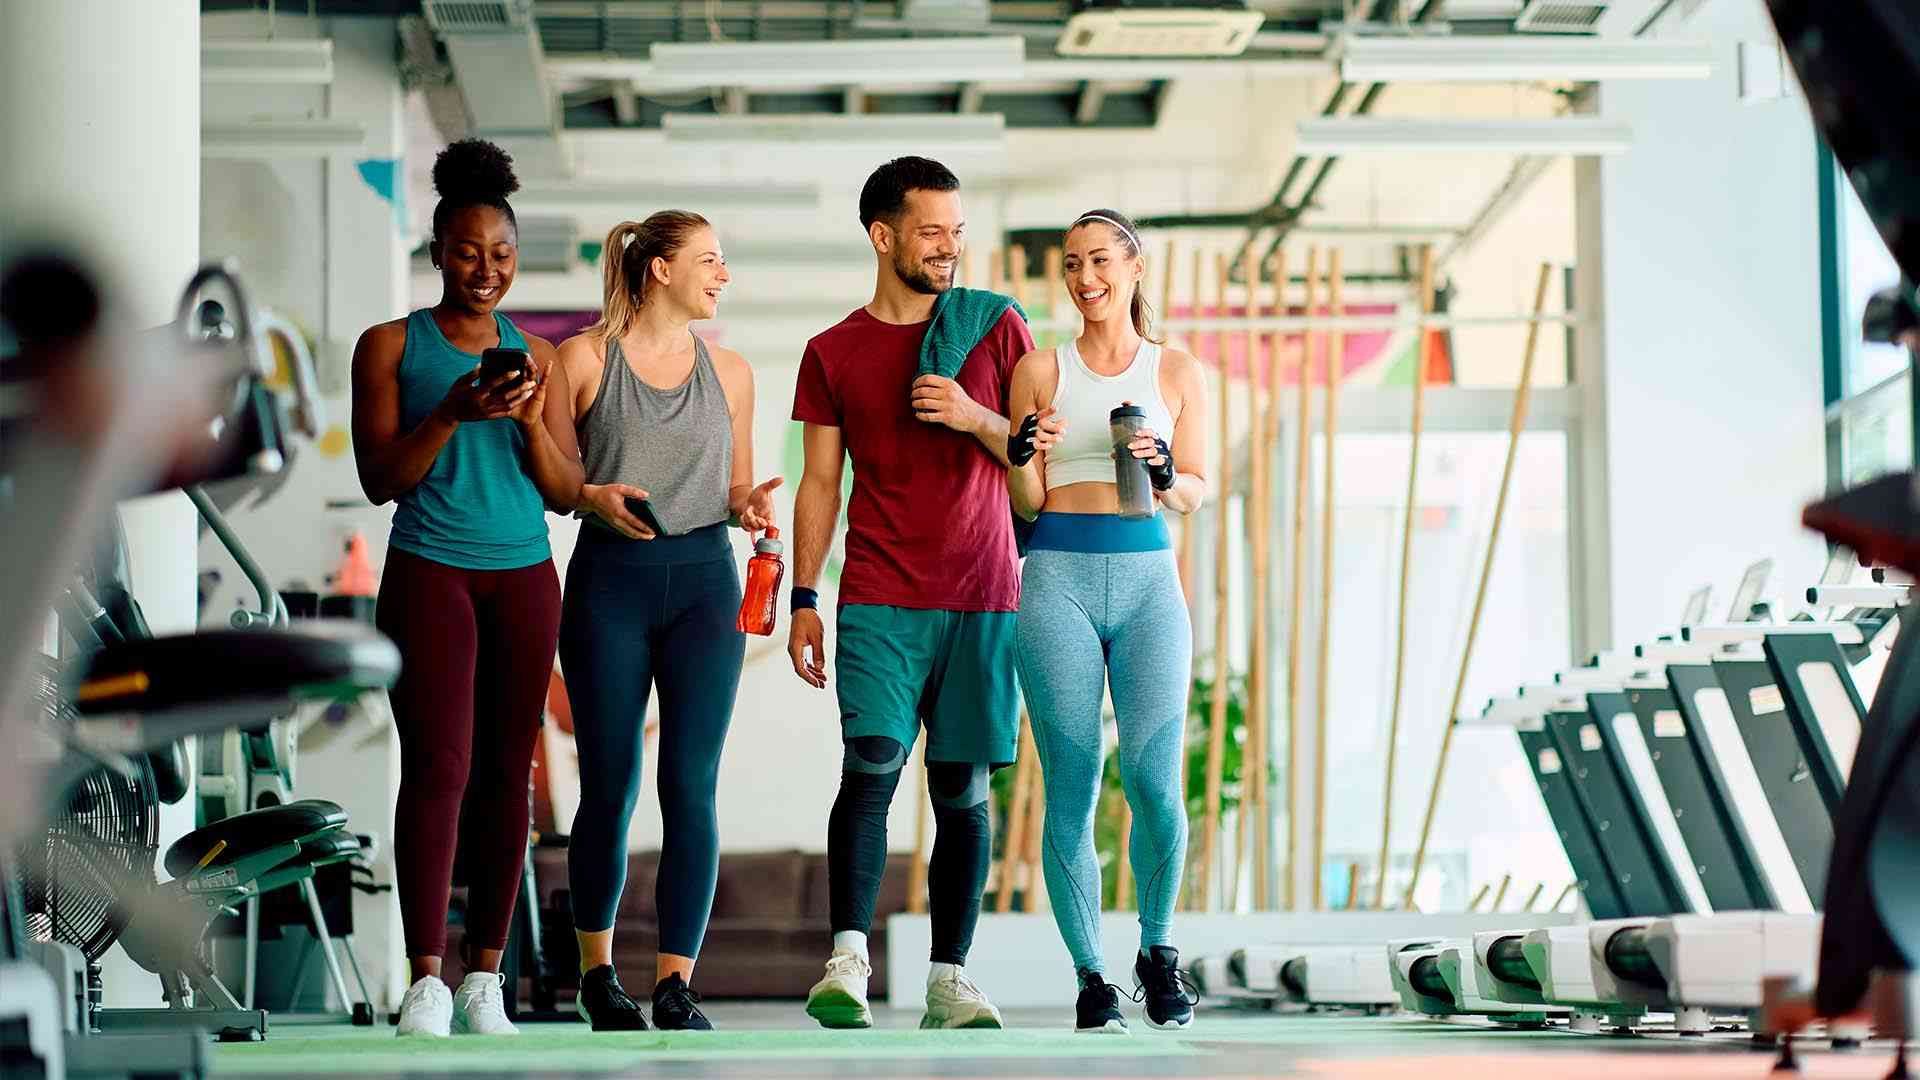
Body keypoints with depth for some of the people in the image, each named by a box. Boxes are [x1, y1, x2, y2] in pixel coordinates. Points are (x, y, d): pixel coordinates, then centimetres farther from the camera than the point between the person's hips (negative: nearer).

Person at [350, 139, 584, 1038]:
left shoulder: (538, 356, 11)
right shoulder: (390, 346, 3)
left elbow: (565, 493, 10)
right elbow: (379, 479, -3)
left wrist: (530, 419, -9)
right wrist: (453, 414, -17)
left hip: (523, 577, 3)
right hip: (429, 571, -3)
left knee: (506, 773, 1)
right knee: (436, 767, -14)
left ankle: (485, 981, 5)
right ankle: (426, 982, -15)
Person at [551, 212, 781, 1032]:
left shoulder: (729, 371, 12)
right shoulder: (583, 359, 2)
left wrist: (751, 504, -3)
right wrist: (593, 498, -16)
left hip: (704, 577, 3)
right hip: (610, 575, -2)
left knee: (692, 783, -6)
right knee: (609, 785, 3)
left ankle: (675, 984, -5)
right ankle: (597, 972, 19)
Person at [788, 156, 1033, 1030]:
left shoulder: (995, 326, 8)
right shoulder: (833, 353, 8)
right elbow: (819, 483, 9)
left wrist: (974, 417, -10)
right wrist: (803, 598, 2)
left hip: (983, 598, 1)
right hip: (879, 599, -1)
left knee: (963, 788, 1)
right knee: (873, 763, -17)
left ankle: (949, 980, 6)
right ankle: (847, 960, -20)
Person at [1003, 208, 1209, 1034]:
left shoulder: (1177, 371, 11)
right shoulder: (1040, 369, 8)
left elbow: (1196, 494, 12)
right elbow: (1024, 503, 8)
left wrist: (1162, 472, -9)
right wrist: (1024, 454, -12)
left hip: (1147, 579, 0)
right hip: (1058, 579, 0)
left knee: (1155, 783, -12)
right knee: (1071, 790, -4)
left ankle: (1157, 949, 12)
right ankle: (1089, 977, 7)